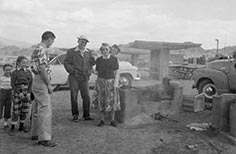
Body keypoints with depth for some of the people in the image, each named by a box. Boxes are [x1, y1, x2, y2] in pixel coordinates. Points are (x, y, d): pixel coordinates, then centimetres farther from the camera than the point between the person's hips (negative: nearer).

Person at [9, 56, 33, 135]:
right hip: (17, 93, -4)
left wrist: (29, 92, -6)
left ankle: (21, 126, 23)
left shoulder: (28, 72, 5)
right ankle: (12, 128, 8)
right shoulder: (15, 72, -4)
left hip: (27, 93, 4)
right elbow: (12, 84, -7)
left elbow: (31, 83, 5)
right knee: (16, 111, -2)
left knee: (24, 111, 8)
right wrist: (19, 93, -12)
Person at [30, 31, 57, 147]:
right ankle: (44, 138, -6)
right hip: (42, 82, -11)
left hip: (37, 81, 11)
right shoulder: (41, 50, -16)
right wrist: (49, 85, -17)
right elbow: (42, 69, -21)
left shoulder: (36, 48, 16)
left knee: (37, 109, 17)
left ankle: (35, 133, 28)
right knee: (45, 109, -9)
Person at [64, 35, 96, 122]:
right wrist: (73, 71, -12)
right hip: (74, 77, -2)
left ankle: (86, 115, 8)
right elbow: (66, 63, 0)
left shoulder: (89, 53, 13)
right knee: (74, 96, 1)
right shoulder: (71, 52, 4)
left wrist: (89, 72, 7)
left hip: (84, 78, 2)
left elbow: (91, 63, 21)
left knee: (86, 96, -3)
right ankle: (75, 115, 13)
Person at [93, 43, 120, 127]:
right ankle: (102, 120, 12)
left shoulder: (114, 59, -2)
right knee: (101, 101, 2)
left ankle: (113, 120, 9)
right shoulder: (98, 60, 3)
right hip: (101, 81, 1)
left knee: (112, 101, -2)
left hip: (111, 81, -1)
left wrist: (116, 83, -7)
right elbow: (98, 72, 8)